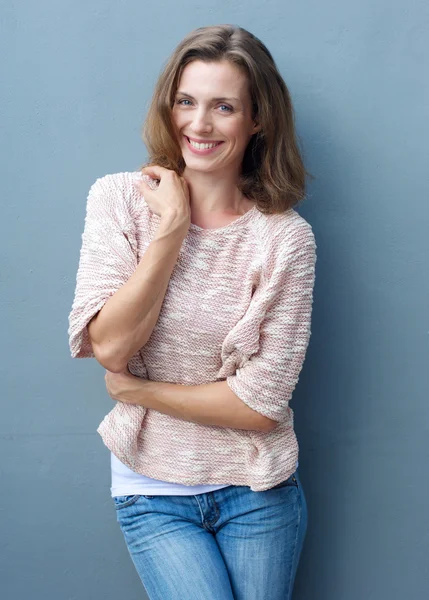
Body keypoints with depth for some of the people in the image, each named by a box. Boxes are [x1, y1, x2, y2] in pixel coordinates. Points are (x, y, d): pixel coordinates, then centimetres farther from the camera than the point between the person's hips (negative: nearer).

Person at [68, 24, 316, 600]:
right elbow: (108, 346, -17)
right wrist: (171, 228, -20)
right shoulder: (119, 199, -8)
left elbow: (262, 403, -14)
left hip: (256, 490, 0)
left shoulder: (286, 236, -13)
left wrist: (135, 389, -12)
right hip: (153, 492, 0)